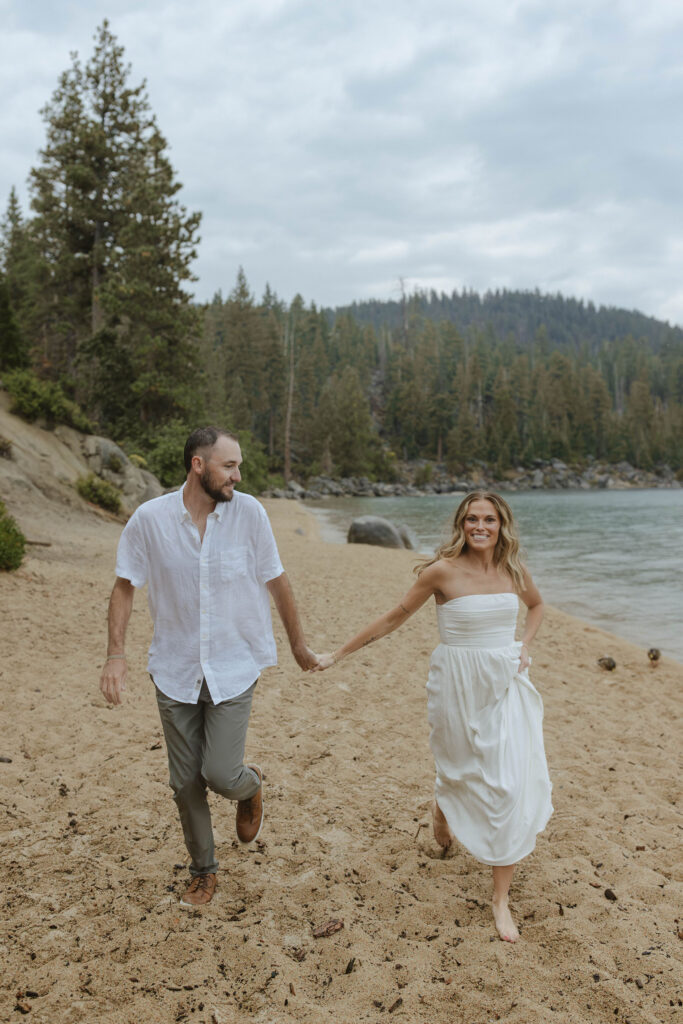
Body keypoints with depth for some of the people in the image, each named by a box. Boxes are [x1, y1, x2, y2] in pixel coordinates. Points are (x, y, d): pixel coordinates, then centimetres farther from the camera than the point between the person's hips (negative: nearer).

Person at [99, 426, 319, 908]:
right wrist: (116, 655, -7)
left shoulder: (249, 512, -9)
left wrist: (298, 643, 7)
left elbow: (276, 581, 0)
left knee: (221, 775, -8)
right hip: (175, 670, 1)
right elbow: (125, 587, 0)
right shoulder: (149, 518, -9)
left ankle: (250, 785, 31)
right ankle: (204, 871, 35)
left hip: (234, 668, -1)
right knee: (186, 783, 10)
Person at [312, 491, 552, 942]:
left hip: (506, 683, 3)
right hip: (459, 684, -3)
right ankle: (443, 807, 54)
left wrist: (524, 647, 4)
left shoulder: (513, 570, 0)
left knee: (512, 783, -2)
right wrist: (338, 654, -2)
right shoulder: (443, 570, -12)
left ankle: (501, 899, 12)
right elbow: (394, 618, -5)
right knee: (463, 770, 13)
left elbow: (537, 604, 22)